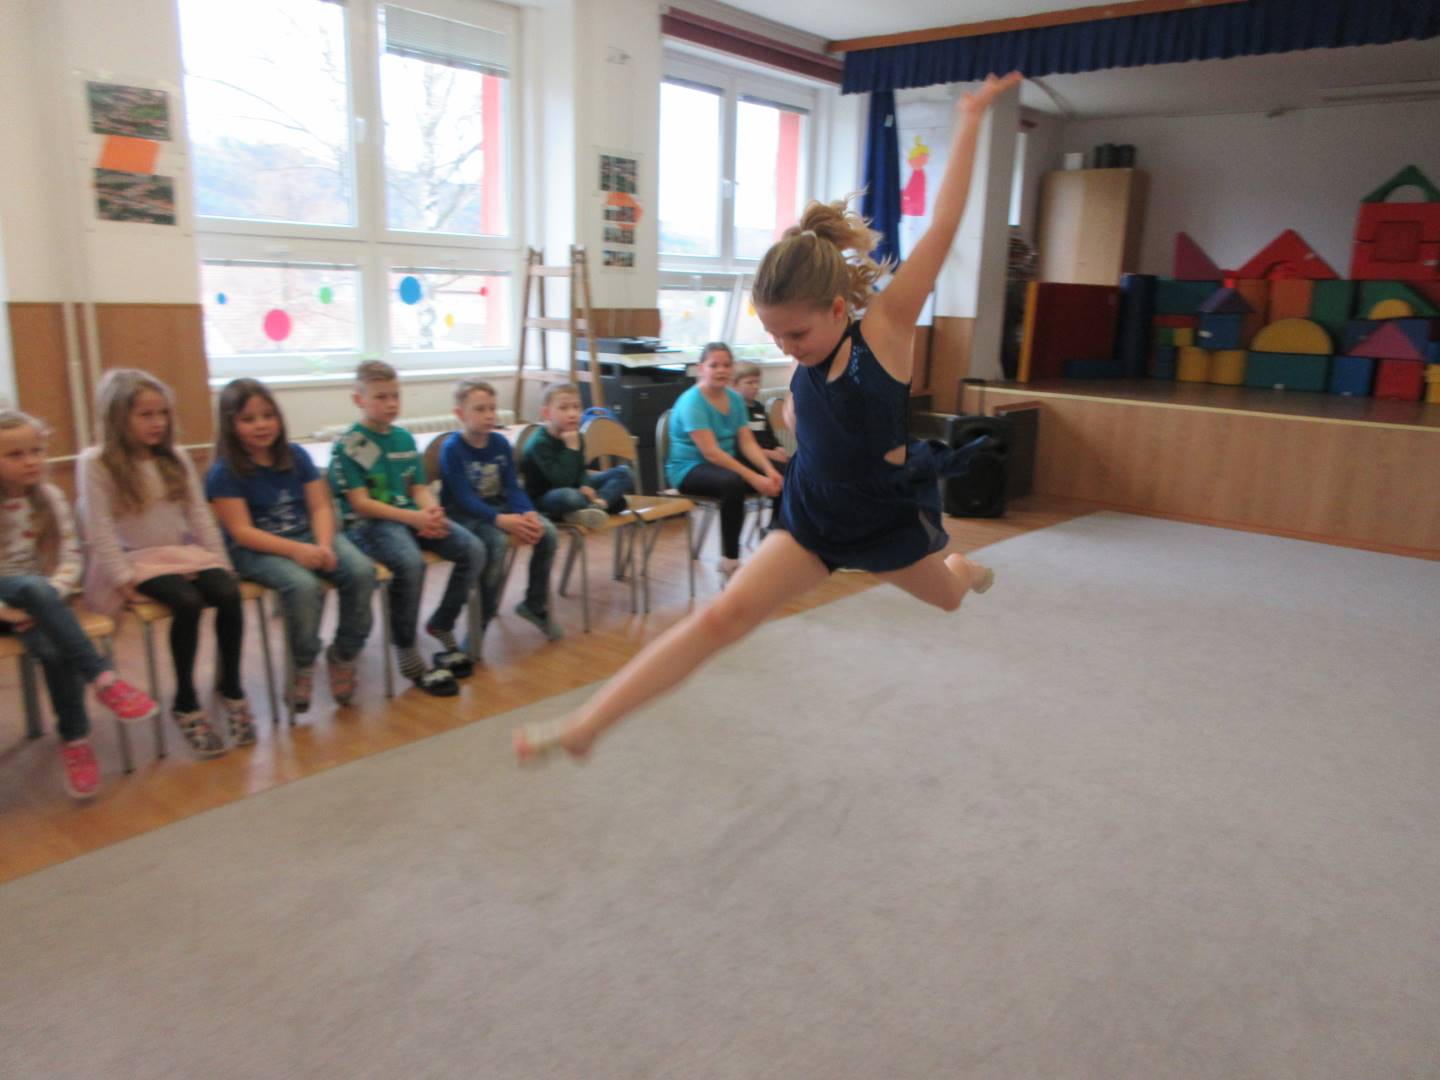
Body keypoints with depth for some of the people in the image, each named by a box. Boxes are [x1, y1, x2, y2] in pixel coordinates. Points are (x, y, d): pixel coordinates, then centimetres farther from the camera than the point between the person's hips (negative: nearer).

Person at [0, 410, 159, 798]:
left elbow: (71, 558, -1)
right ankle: (103, 678, -36)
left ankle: (74, 740, -14)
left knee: (52, 648, -29)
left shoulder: (50, 498, 1)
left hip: (39, 597, 3)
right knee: (33, 586, -36)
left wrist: (47, 600, -16)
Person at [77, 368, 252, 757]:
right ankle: (186, 703, -14)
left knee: (229, 594, -25)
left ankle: (230, 687, -6)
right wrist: (122, 578, -14)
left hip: (184, 553, 4)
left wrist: (221, 561, 4)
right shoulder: (95, 463, -6)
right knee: (188, 602, -32)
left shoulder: (176, 458, 8)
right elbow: (100, 528, -10)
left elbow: (200, 515, 11)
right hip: (135, 560, -4)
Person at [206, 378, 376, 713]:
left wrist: (324, 545, -17)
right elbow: (242, 532, -13)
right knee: (305, 587, -35)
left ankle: (343, 655, -3)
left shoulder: (295, 455, 8)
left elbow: (321, 506, 4)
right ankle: (302, 666, -9)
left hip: (308, 537, 5)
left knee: (362, 571, -23)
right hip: (255, 549, -4)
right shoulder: (224, 472, -6)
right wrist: (298, 550, -24)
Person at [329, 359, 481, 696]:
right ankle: (407, 655, -18)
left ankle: (441, 625, 4)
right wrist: (413, 517, -20)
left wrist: (431, 511, -10)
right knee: (411, 564, -36)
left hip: (413, 516, 6)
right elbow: (360, 503, -10)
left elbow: (419, 487, 14)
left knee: (473, 550, -15)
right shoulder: (347, 445, -4)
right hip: (368, 523, -6)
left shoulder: (404, 438, 15)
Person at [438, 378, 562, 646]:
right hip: (463, 513, -6)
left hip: (498, 506, 6)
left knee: (547, 532, -17)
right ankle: (481, 619, -19)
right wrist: (502, 520, -35)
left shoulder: (501, 443, 2)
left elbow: (512, 487, 0)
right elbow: (465, 499, -22)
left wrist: (528, 513, -21)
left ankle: (535, 604, 2)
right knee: (497, 541, -36)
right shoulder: (452, 449, -14)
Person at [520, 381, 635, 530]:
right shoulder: (539, 443, -22)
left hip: (574, 489, 8)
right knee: (569, 496, -46)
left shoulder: (574, 437, 1)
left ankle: (597, 504, -26)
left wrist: (585, 485, -10)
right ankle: (605, 502, -15)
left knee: (624, 473, -1)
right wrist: (572, 449, -29)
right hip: (544, 499, -8)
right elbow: (562, 481, -29)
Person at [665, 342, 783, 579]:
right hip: (690, 469, -7)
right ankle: (729, 561, -26)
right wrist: (752, 477, -32)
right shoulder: (692, 402, -17)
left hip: (727, 462, 7)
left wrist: (769, 470, -19)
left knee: (779, 478, -10)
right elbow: (711, 452, -26)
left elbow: (748, 443, 0)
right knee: (733, 483, -37)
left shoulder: (735, 399, 6)